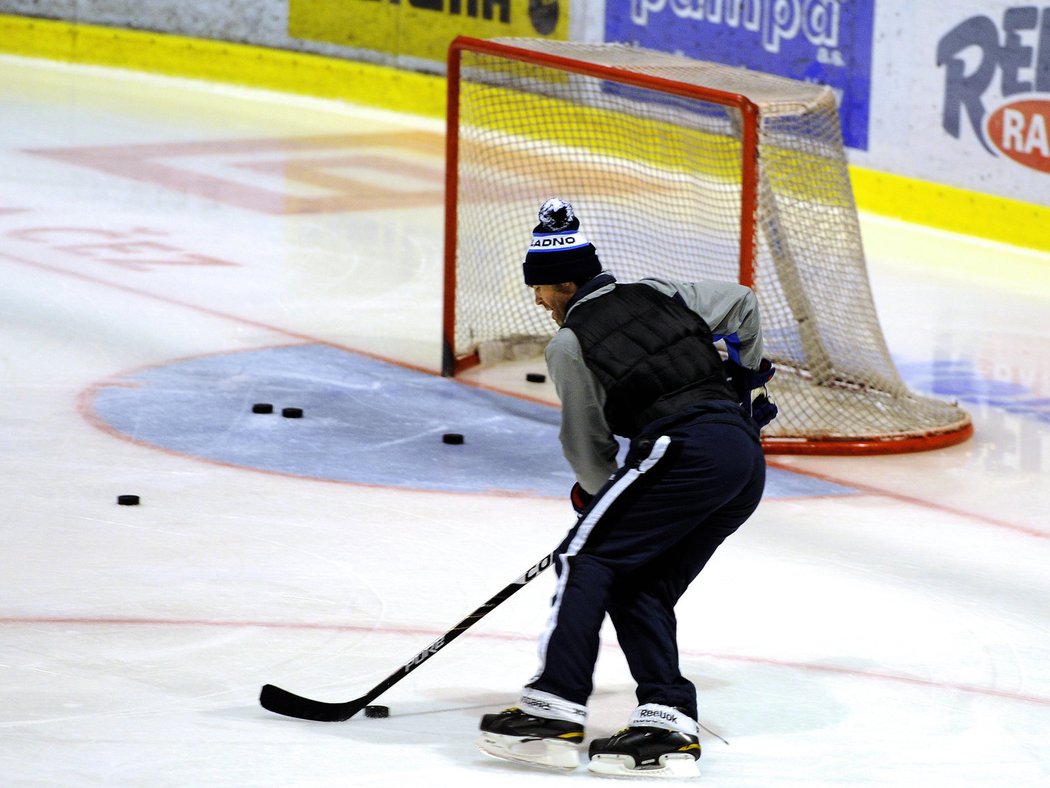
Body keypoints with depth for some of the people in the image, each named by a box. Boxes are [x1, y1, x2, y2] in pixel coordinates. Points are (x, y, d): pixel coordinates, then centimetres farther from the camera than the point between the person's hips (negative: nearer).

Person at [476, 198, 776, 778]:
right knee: (639, 588, 13)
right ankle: (669, 726, 2)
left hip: (687, 449, -8)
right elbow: (741, 303, 31)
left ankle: (554, 709, -14)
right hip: (747, 456, 8)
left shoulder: (570, 345, 4)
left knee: (586, 560, -3)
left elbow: (587, 448, 8)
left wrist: (597, 495, 26)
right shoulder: (660, 294, 22)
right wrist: (746, 372, 44)